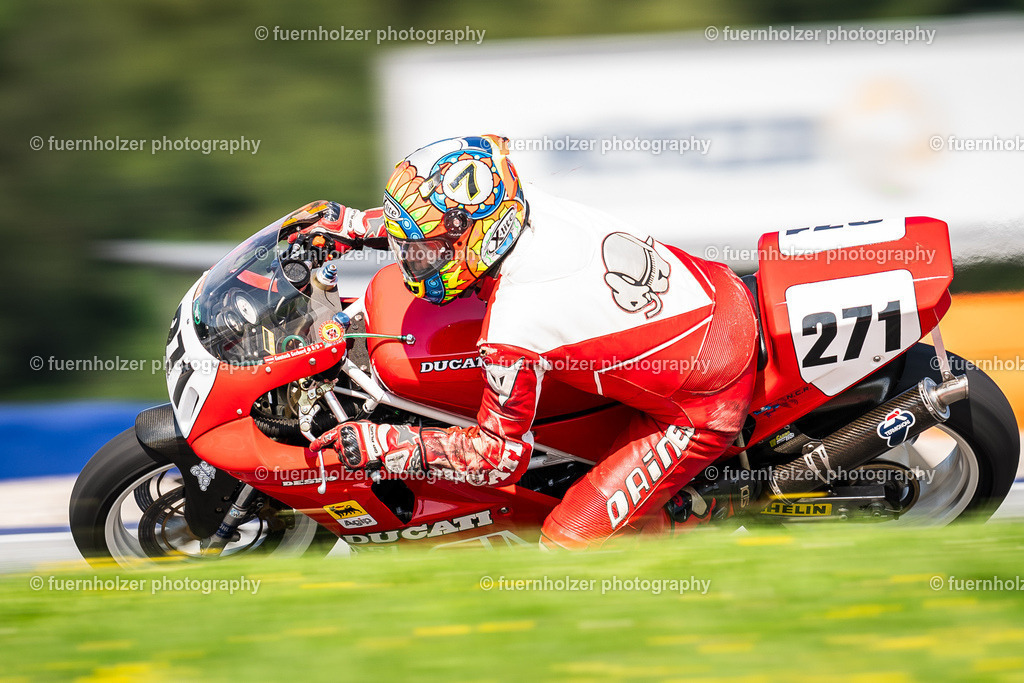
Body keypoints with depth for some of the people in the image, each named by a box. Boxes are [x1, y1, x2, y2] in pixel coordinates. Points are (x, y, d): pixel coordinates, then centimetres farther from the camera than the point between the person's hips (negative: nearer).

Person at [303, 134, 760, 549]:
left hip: (703, 407, -8)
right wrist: (352, 225, 12)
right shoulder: (529, 203, -12)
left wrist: (385, 445, -16)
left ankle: (714, 513, 11)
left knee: (569, 541, -5)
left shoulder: (510, 337, -31)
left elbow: (502, 456, -16)